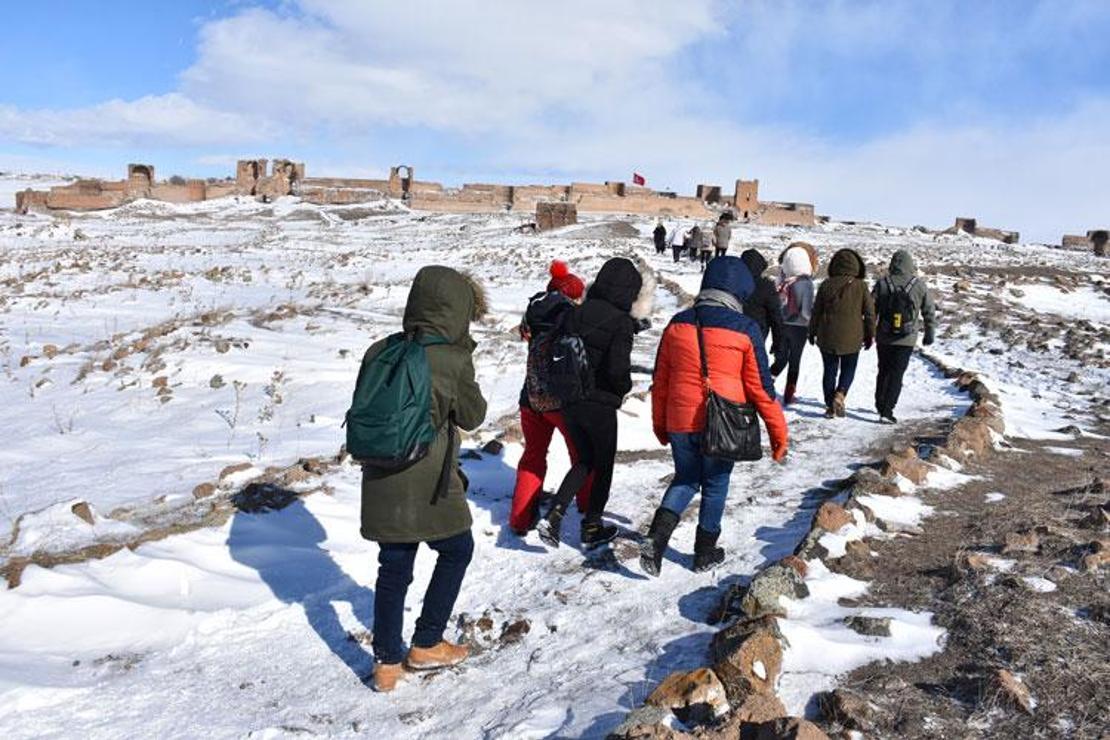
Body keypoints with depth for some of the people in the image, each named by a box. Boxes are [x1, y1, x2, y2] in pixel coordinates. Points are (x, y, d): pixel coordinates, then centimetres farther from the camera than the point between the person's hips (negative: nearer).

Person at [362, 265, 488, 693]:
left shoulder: (379, 352, -1)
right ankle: (426, 645, 26)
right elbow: (472, 416, -1)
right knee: (457, 550, 20)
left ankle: (387, 661, 25)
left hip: (382, 484, 5)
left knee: (393, 568, 16)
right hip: (430, 485, -5)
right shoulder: (453, 362, -15)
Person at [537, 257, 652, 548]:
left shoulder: (579, 312, 2)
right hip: (601, 404, -5)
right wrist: (625, 388, -2)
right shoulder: (621, 322, -14)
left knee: (585, 460, 22)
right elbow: (618, 368, -22)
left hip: (570, 401, 5)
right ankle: (592, 527, 26)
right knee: (604, 465, 16)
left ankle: (553, 516, 6)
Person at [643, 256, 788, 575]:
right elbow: (761, 387, -5)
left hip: (679, 422, 3)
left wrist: (659, 424, 19)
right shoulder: (745, 329, -9)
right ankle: (705, 553, 30)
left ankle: (656, 537, 0)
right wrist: (778, 432, 4)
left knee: (685, 479, 21)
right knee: (715, 485, 17)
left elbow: (660, 379, 8)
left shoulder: (677, 324, 2)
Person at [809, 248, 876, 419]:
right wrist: (870, 335, 10)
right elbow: (870, 312, -1)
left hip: (827, 337, 1)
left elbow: (816, 311, 2)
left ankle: (830, 405, 12)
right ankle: (840, 395, -10)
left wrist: (812, 332, 14)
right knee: (848, 369, 14)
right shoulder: (861, 286, -6)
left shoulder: (826, 285, -3)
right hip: (851, 339, -1)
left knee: (830, 371, 12)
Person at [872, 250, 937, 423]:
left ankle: (880, 405, 31)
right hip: (906, 340, -1)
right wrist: (930, 334, 16)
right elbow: (929, 312, 4)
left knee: (884, 371, 19)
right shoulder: (919, 285, -3)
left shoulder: (882, 284, -4)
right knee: (896, 375, 1)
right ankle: (887, 411, -7)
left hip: (883, 338, 1)